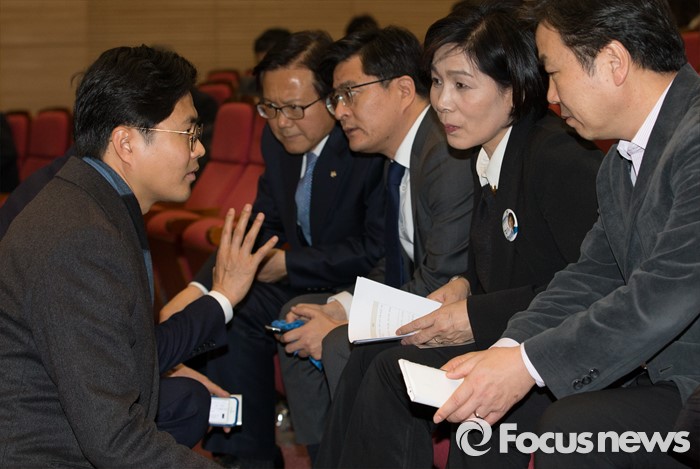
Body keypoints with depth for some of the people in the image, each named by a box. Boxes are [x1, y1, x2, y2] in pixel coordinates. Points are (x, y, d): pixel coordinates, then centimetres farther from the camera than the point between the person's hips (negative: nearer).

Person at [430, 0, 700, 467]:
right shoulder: (621, 163, 12)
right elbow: (592, 276, 11)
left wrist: (528, 364, -21)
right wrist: (507, 349, -6)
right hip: (657, 372, 9)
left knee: (569, 429, -27)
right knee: (481, 405, 4)